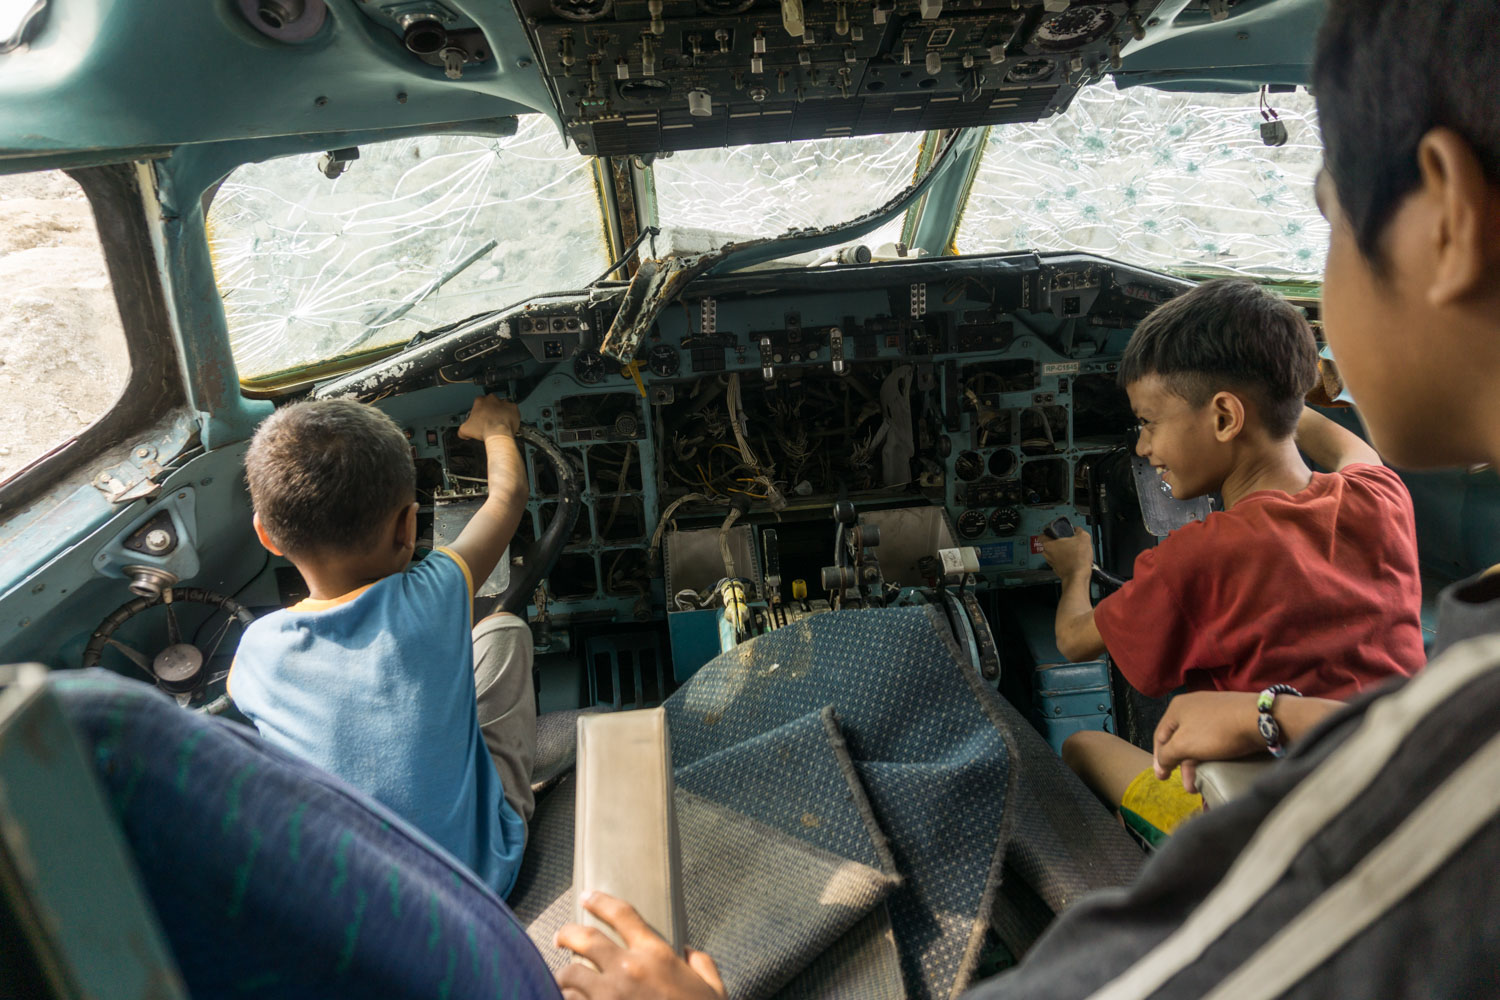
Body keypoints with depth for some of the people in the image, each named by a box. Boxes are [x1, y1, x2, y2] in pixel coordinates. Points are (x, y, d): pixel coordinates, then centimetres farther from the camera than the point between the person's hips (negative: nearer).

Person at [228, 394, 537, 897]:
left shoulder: (258, 649, -15)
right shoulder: (436, 599, -21)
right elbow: (508, 494, -1)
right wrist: (495, 428, 20)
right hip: (480, 872, -2)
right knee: (503, 630, 11)